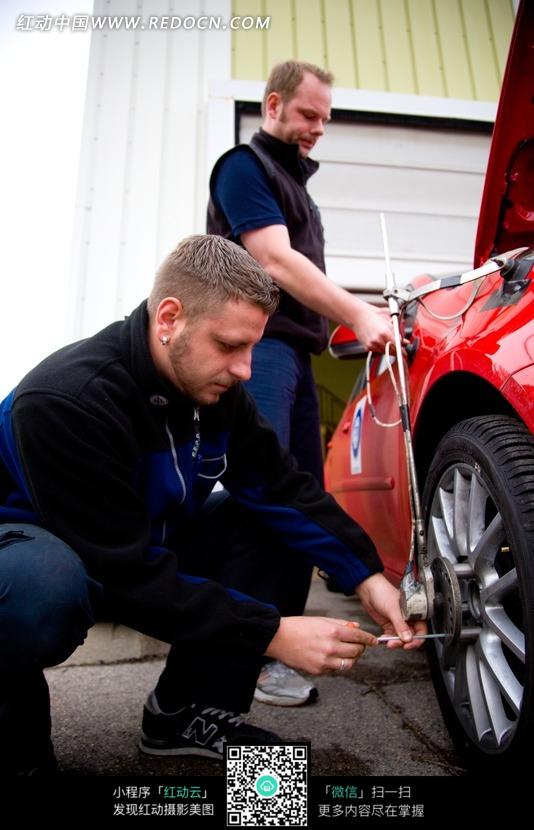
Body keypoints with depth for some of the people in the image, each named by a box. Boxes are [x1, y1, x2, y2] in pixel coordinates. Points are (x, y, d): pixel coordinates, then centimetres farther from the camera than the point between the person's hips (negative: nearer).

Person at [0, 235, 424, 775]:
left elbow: (284, 489, -9)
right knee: (44, 586, -41)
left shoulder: (213, 387, -11)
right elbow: (128, 573, -32)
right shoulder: (66, 400, -31)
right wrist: (271, 634, -31)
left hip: (143, 550, 7)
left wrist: (365, 574, -19)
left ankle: (188, 713, 1)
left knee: (270, 520, -9)